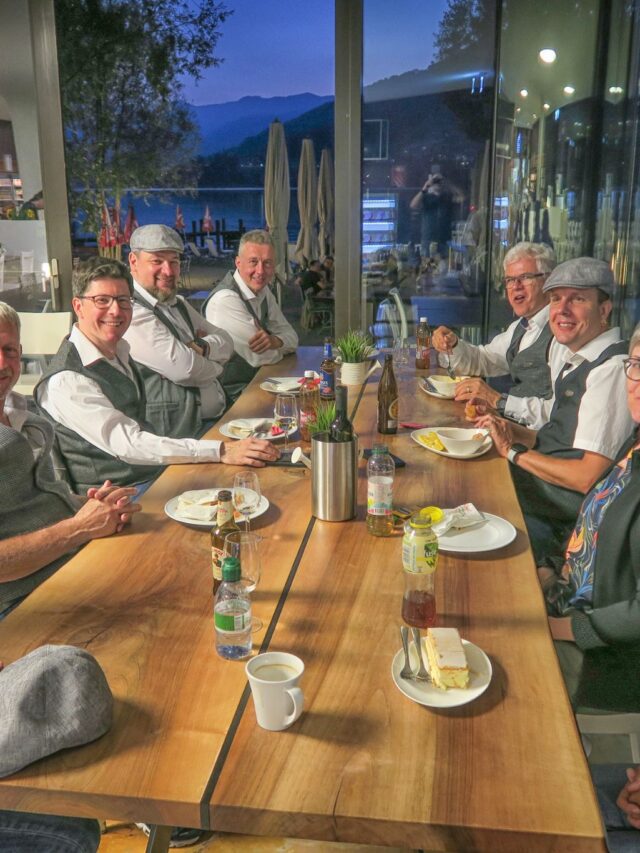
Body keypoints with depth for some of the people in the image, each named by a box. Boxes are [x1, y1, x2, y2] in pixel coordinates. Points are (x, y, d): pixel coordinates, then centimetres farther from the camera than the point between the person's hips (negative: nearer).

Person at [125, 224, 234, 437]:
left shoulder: (178, 304, 19)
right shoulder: (133, 312, -12)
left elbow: (227, 343, 14)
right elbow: (185, 368, -20)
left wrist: (202, 347, -8)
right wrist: (214, 364, 2)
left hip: (217, 419, 10)